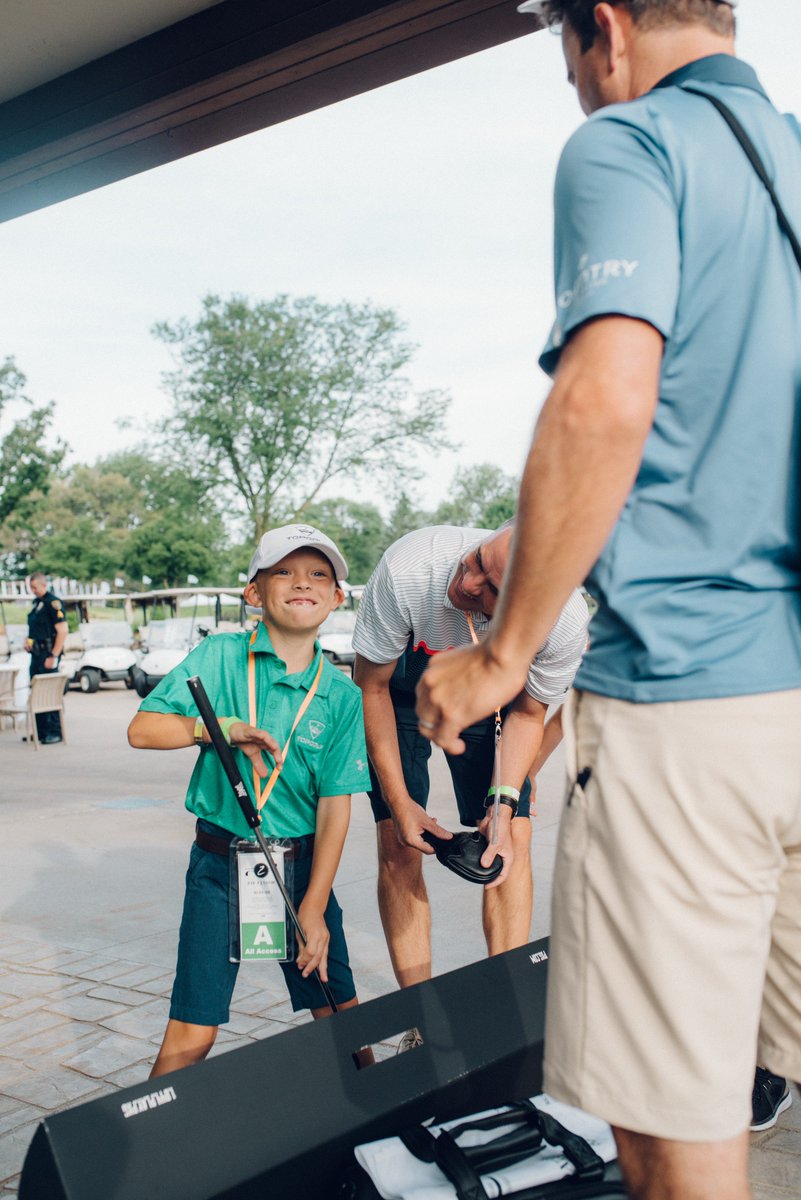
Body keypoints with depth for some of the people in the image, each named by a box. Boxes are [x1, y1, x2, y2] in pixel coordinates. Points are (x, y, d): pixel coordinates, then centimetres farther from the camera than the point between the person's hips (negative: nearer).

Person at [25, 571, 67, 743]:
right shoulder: (36, 603, 16)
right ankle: (40, 731, 19)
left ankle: (55, 732, -1)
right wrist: (28, 639, 7)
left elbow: (62, 631, -18)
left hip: (48, 655, -9)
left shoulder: (53, 603, -12)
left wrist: (53, 656, -20)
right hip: (36, 655, 9)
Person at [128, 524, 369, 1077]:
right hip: (221, 862, -1)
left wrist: (314, 904, -6)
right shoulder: (220, 658, -5)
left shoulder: (342, 695, -4)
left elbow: (335, 804, -4)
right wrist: (225, 727, -19)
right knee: (192, 1033, -1)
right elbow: (143, 729, -7)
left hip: (303, 864, 2)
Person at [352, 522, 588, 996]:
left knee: (514, 843, -9)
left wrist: (504, 806, -24)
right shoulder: (407, 569, -39)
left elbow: (528, 713, -11)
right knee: (398, 846, -11)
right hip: (401, 686, -1)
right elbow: (371, 686, -21)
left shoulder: (566, 623, -34)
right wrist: (399, 801, -20)